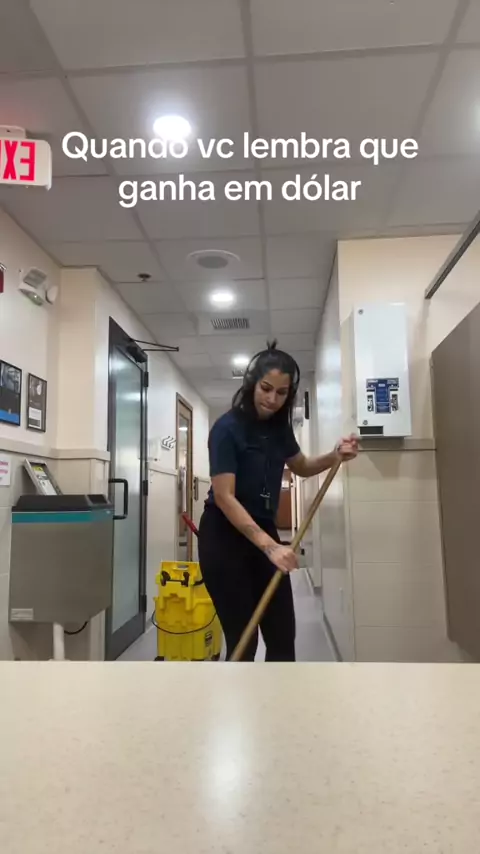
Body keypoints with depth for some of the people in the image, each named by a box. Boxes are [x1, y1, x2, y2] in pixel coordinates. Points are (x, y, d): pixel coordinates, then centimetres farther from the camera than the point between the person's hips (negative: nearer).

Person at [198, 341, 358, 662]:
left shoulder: (280, 426, 2)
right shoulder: (227, 428, -18)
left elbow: (301, 466, 19)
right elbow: (224, 497, -23)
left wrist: (335, 456, -1)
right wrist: (269, 546, -30)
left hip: (263, 532, 7)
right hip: (223, 538, -7)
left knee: (283, 637, 7)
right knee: (242, 640, -2)